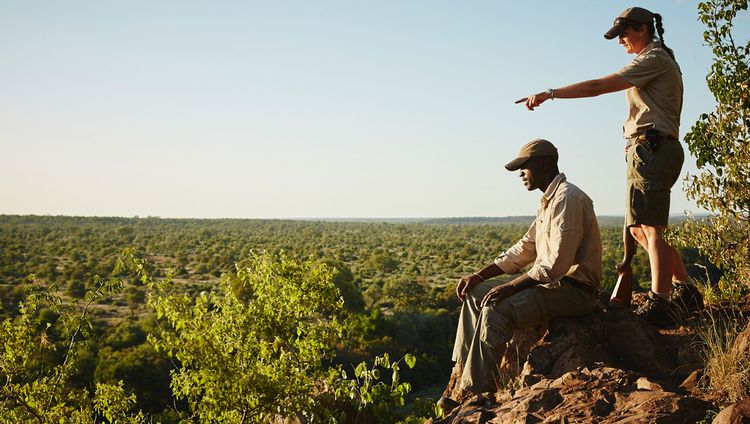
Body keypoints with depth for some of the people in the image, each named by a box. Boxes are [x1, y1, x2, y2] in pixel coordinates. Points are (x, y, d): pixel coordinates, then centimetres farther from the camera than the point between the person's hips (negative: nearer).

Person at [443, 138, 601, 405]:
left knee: (496, 310, -28)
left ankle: (476, 394, -21)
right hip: (552, 282, 11)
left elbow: (555, 264, -25)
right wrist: (479, 276, 9)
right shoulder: (549, 201, 18)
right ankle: (463, 375, 2)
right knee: (475, 293, 6)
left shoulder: (567, 198, -16)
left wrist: (510, 287, -23)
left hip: (573, 290, -11)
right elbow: (524, 250, 18)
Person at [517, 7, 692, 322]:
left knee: (649, 228, -12)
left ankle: (659, 303, -12)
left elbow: (597, 87, -15)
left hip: (651, 148, -10)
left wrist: (550, 94, -13)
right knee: (638, 229, 10)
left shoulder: (654, 58, -7)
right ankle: (686, 289, 14)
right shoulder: (660, 61, 24)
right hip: (653, 151, 10)